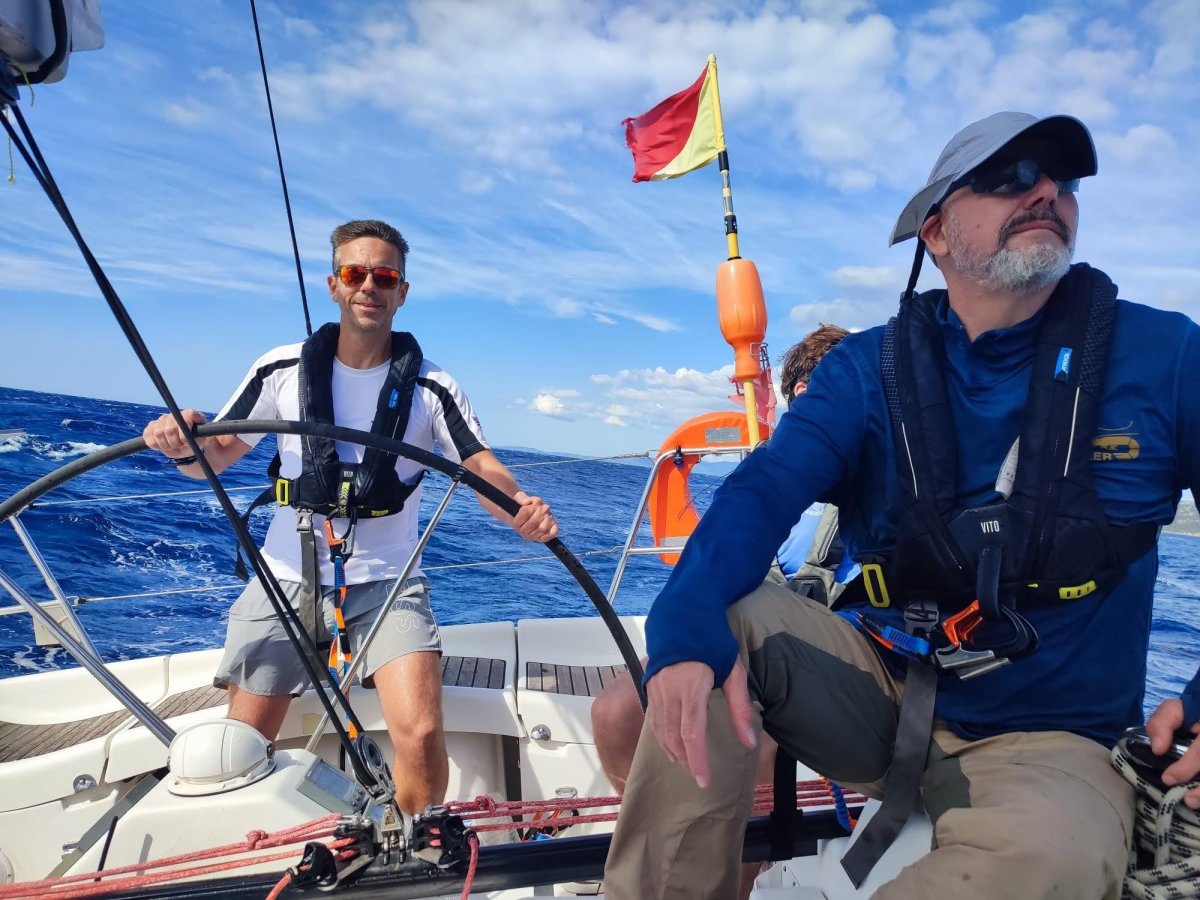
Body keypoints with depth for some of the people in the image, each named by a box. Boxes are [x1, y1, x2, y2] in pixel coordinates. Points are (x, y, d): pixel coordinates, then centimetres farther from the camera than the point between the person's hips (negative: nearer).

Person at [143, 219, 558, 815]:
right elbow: (216, 456, 4)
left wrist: (522, 507, -31)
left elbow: (482, 469, -9)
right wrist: (183, 445, -20)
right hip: (284, 578, 2)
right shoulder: (283, 370, 1)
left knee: (420, 732, -20)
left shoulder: (430, 388, -2)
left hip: (386, 581, -1)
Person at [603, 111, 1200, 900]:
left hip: (1051, 742, 0)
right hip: (881, 688, 1)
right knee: (725, 621, -24)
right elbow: (765, 490, -19)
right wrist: (688, 625, -40)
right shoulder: (868, 368, -4)